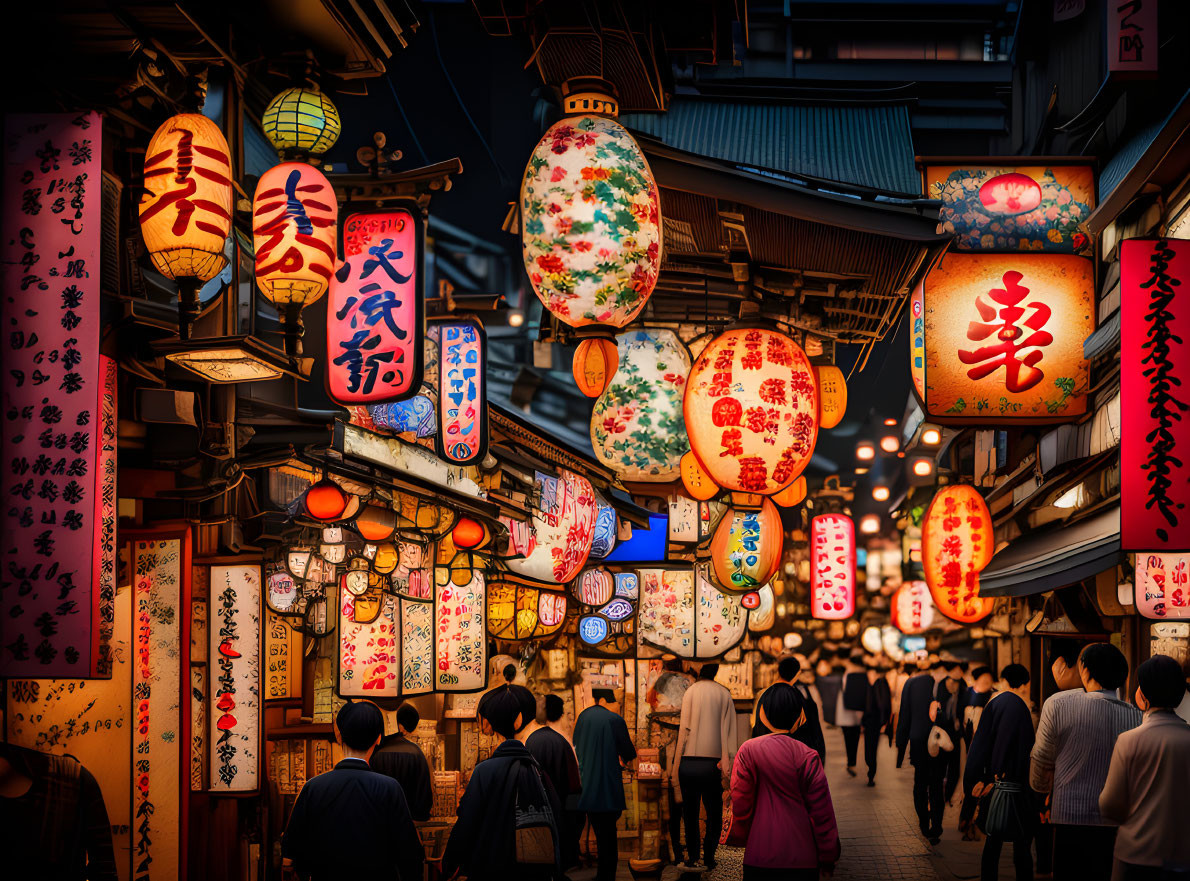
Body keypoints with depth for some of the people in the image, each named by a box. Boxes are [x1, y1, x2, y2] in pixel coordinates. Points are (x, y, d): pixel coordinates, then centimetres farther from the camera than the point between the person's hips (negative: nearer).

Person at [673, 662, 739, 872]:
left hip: (689, 762, 0)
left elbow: (684, 728, -4)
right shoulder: (724, 694, 2)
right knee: (714, 812, 11)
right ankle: (709, 858, 6)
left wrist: (678, 758, 2)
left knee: (690, 814, 8)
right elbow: (728, 729, -4)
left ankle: (692, 858, 6)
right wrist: (726, 759, -7)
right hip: (712, 763, 0)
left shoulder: (690, 692, -1)